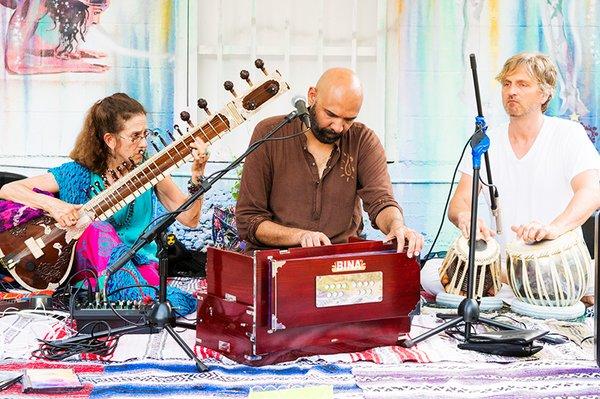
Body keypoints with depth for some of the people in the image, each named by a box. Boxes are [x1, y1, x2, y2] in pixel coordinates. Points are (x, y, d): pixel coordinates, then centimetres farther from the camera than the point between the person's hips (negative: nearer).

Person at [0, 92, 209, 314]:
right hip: (90, 268, 0)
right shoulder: (80, 174, -7)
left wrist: (197, 177, -16)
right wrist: (52, 204, -25)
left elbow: (189, 219, 0)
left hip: (141, 266, 0)